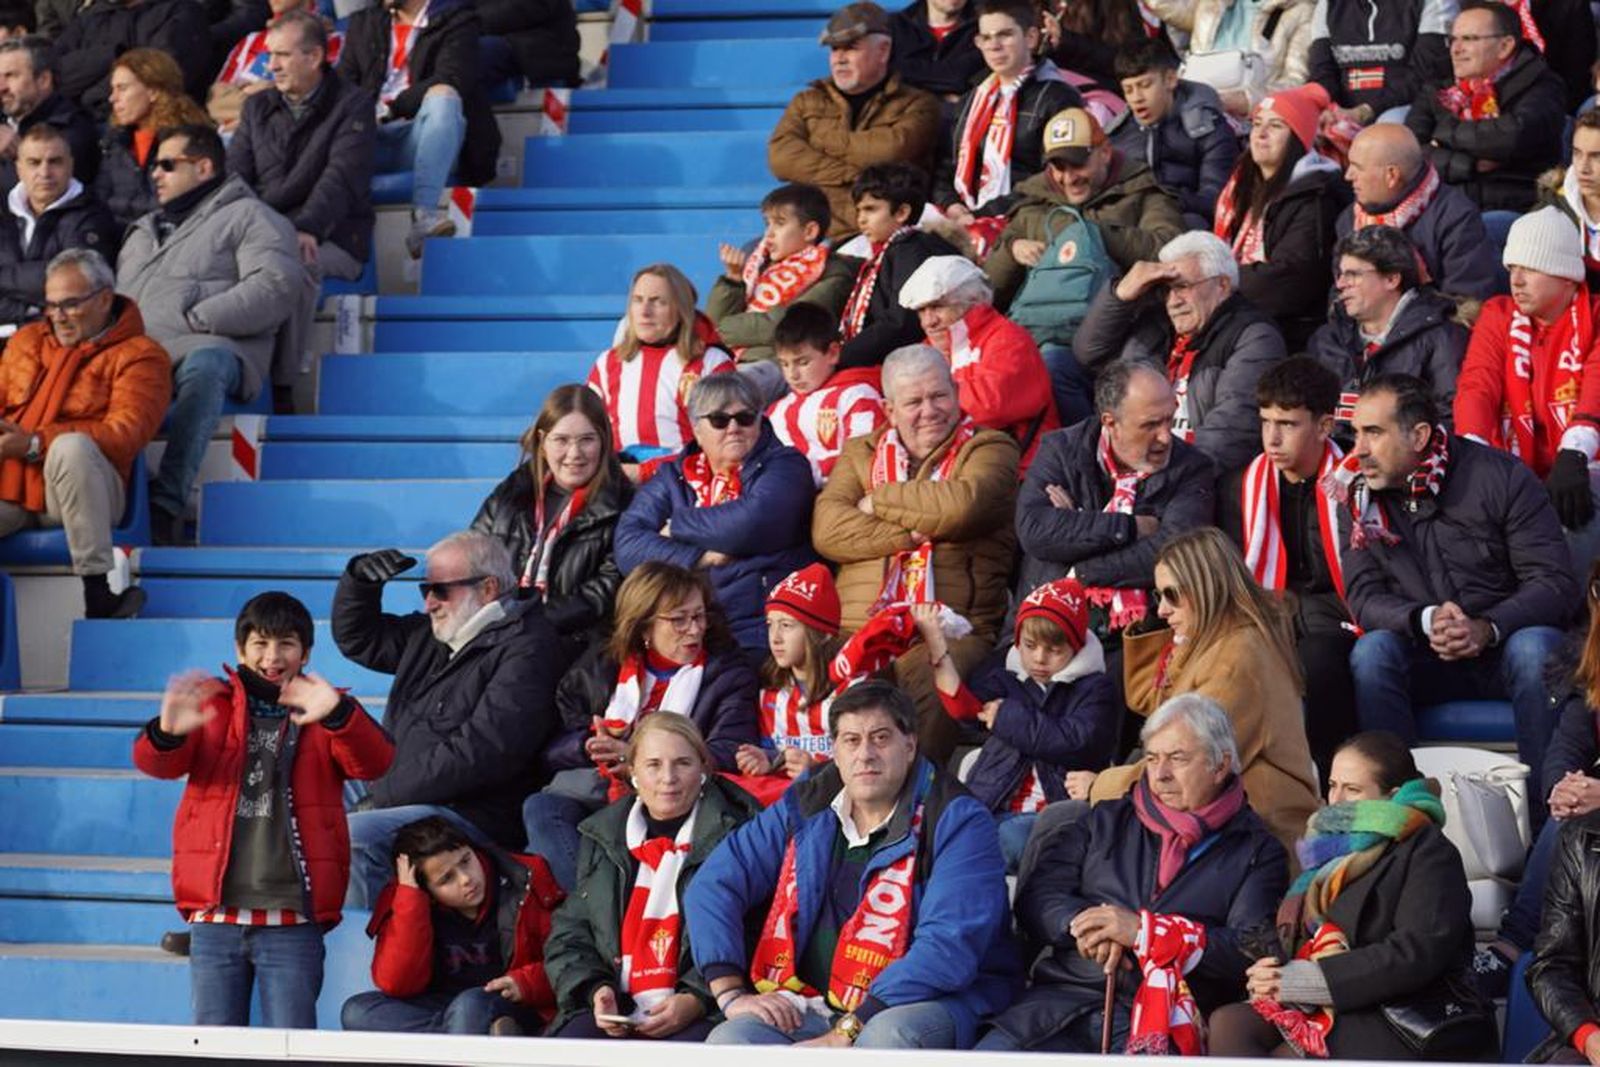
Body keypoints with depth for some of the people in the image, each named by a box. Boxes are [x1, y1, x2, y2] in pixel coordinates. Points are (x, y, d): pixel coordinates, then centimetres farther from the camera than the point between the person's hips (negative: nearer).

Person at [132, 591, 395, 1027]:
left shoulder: (318, 713, 8)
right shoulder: (212, 705, 10)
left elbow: (375, 762, -10)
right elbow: (155, 762, -5)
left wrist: (338, 715, -33)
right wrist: (167, 733, -31)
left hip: (293, 921, -1)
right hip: (216, 914, 1)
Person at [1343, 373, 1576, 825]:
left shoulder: (1500, 477, -10)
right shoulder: (1362, 497, 0)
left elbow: (1556, 583, -13)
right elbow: (1363, 596, -4)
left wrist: (1488, 628, -30)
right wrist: (1426, 620, -25)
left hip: (1503, 648, -2)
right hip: (1426, 662, 2)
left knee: (1535, 648, -34)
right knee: (1371, 653, -27)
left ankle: (1543, 816, -31)